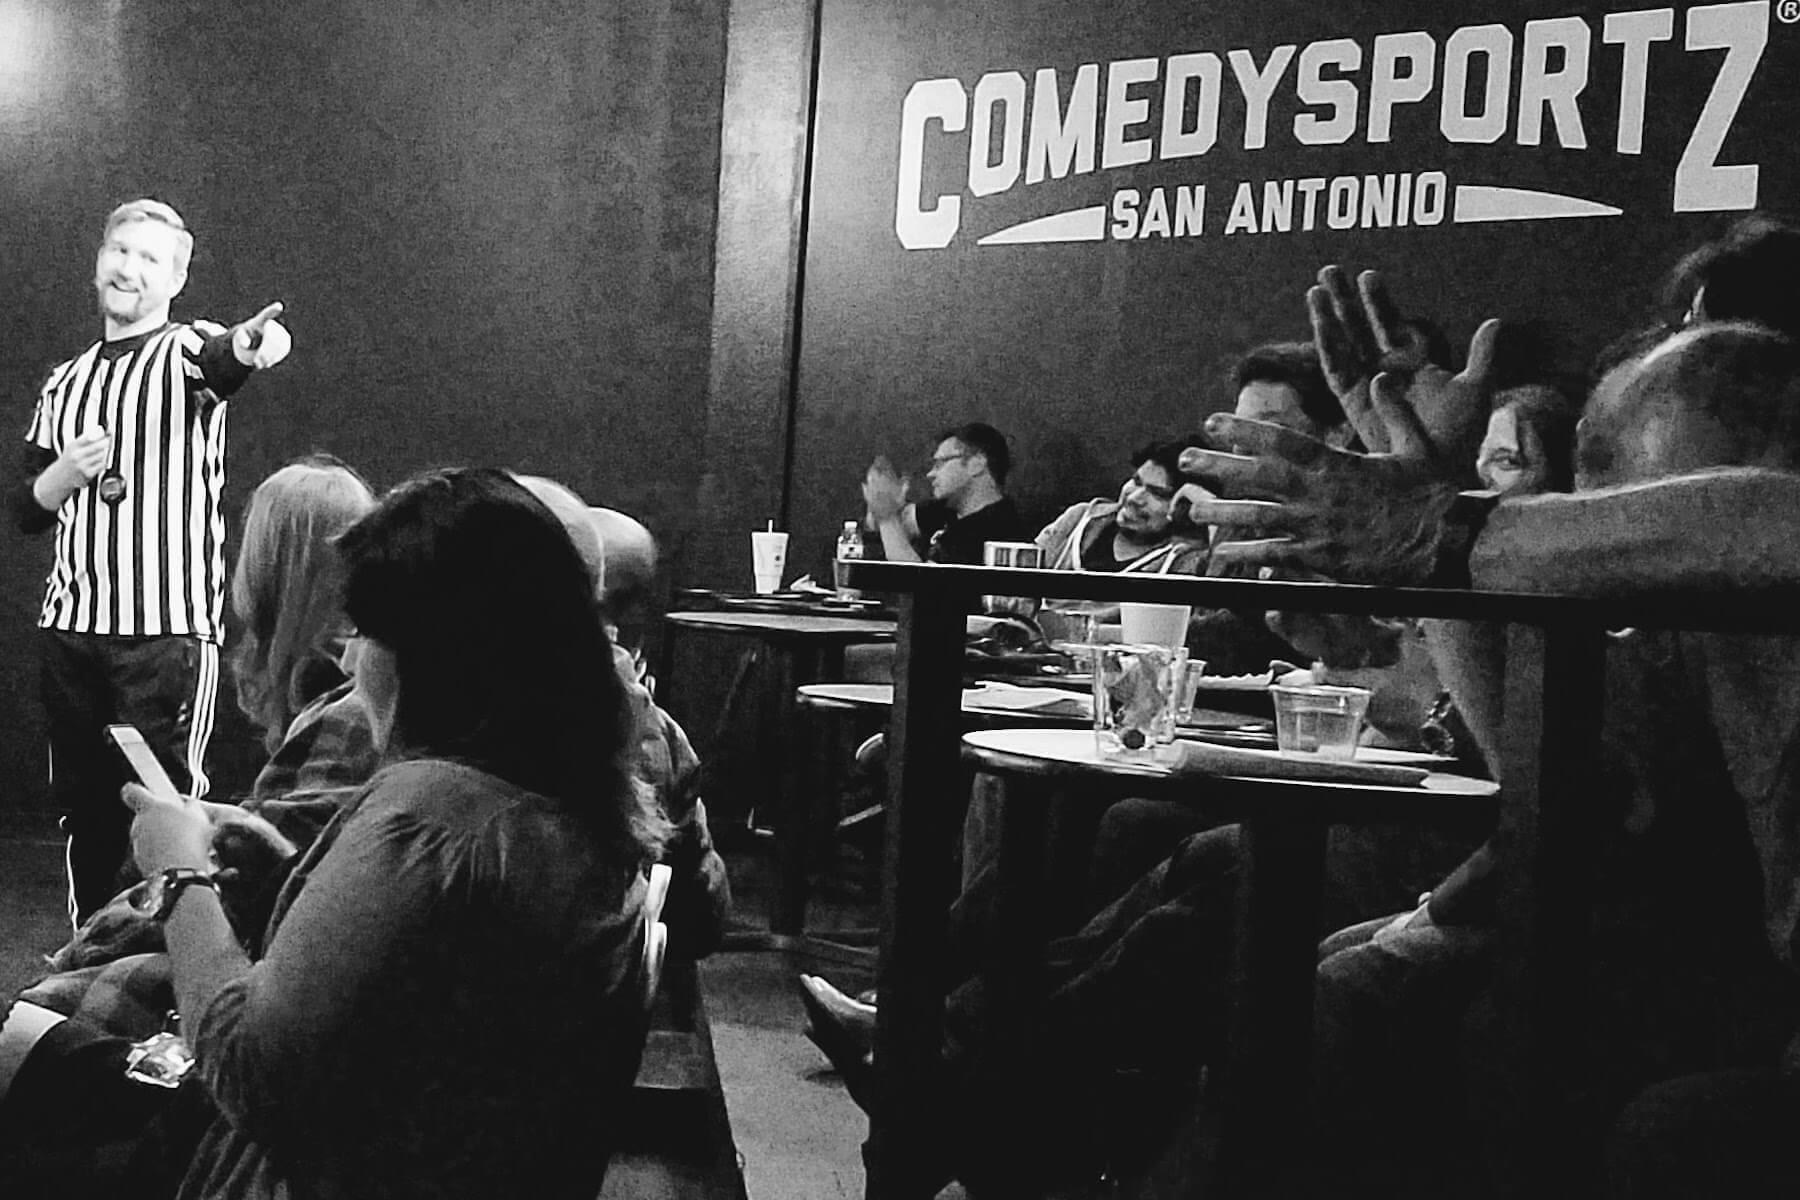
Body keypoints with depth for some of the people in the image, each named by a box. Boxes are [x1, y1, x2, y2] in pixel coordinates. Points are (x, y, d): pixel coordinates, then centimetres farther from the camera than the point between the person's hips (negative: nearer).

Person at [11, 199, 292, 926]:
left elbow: (225, 357, -26)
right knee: (81, 806, 11)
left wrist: (253, 342, -50)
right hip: (71, 624, 5)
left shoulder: (186, 352, 0)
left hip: (169, 627, -5)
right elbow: (26, 511, 16)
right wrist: (67, 470, -5)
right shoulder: (64, 385, 15)